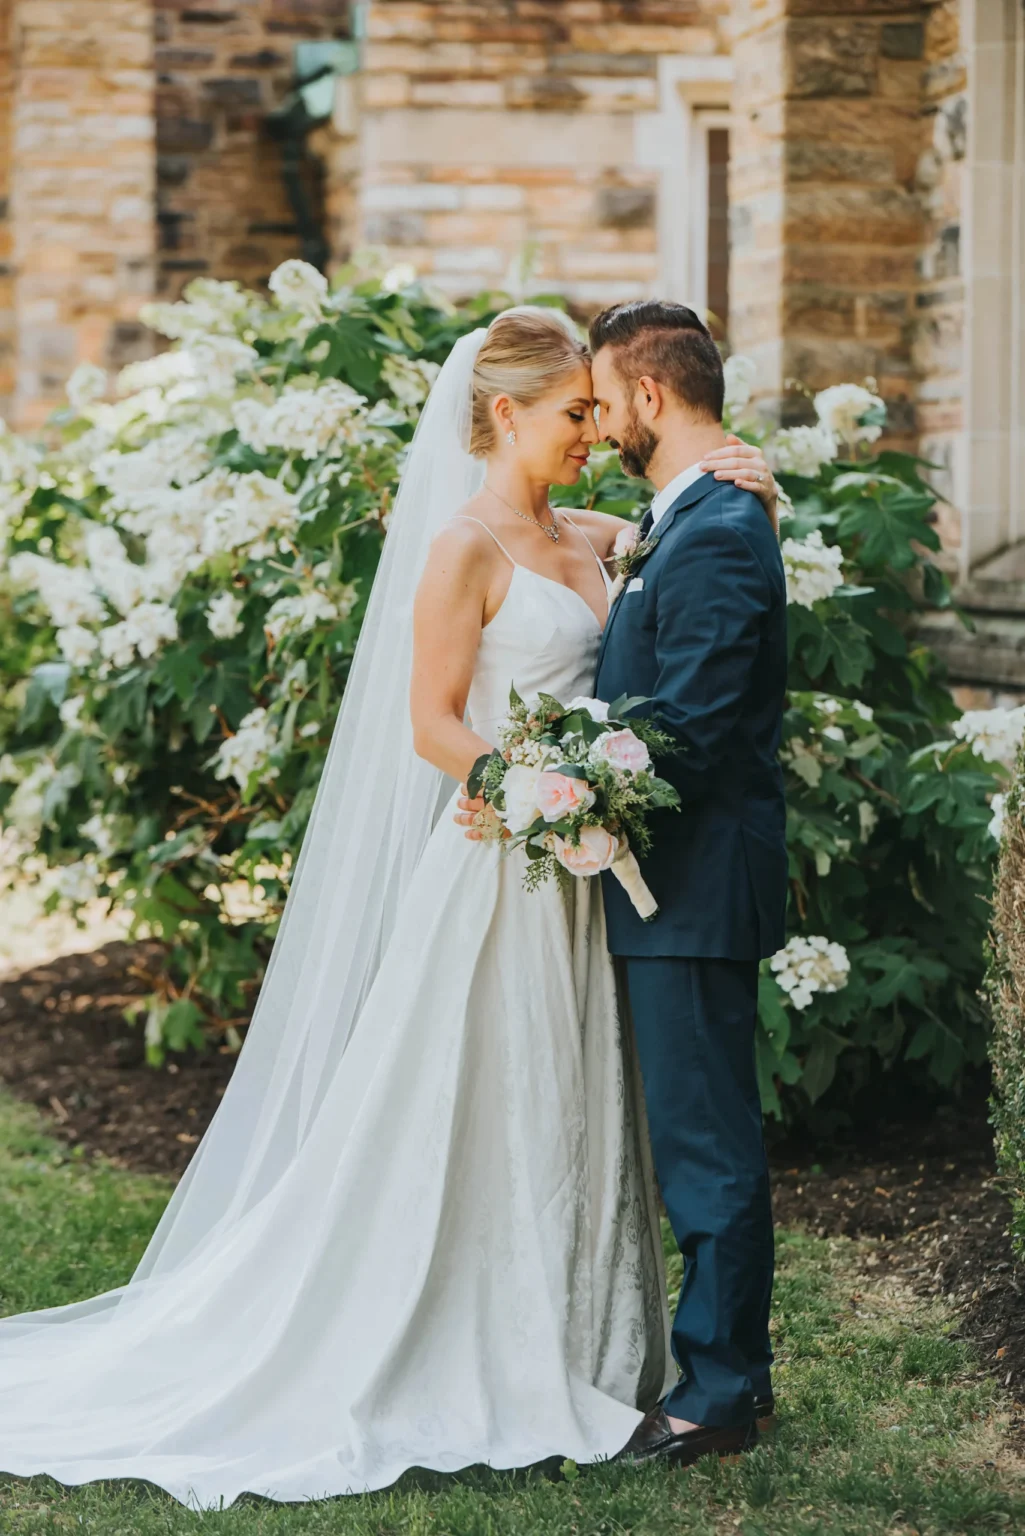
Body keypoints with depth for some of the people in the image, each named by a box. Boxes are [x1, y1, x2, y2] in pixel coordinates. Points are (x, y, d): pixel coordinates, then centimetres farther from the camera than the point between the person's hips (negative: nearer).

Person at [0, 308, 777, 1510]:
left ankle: (566, 1357, 21)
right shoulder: (465, 549, -11)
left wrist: (723, 490, 4)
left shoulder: (589, 541, 11)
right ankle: (474, 1375, 8)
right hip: (495, 869, -8)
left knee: (564, 1117, 12)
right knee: (475, 1117, -1)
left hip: (570, 877, 8)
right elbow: (433, 728, -13)